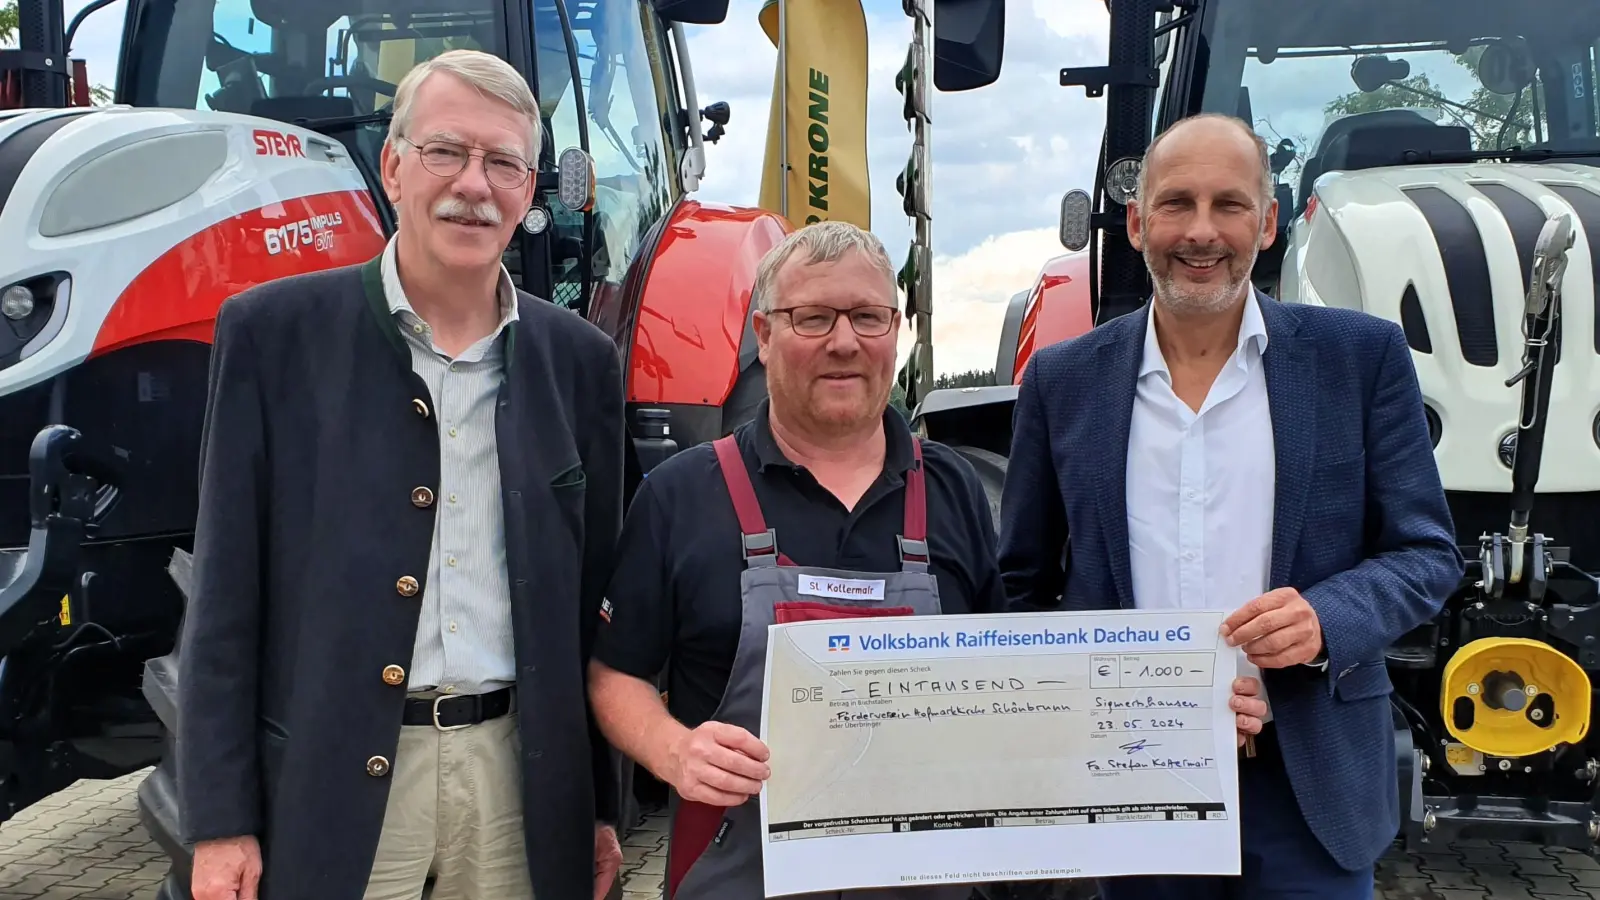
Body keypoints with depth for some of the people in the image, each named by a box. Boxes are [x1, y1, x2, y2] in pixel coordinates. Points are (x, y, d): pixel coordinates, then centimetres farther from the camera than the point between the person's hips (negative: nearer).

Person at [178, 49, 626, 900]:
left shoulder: (579, 360, 4)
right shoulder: (274, 331, -4)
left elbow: (595, 599, 9)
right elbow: (227, 593, -3)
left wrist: (602, 805, 9)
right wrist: (220, 818, -5)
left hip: (524, 778, 3)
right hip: (332, 782, -2)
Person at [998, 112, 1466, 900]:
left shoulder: (1361, 357, -1)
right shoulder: (1063, 380, 2)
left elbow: (1427, 553, 1)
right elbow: (1024, 584, 8)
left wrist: (1327, 619, -18)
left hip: (1311, 785, -1)